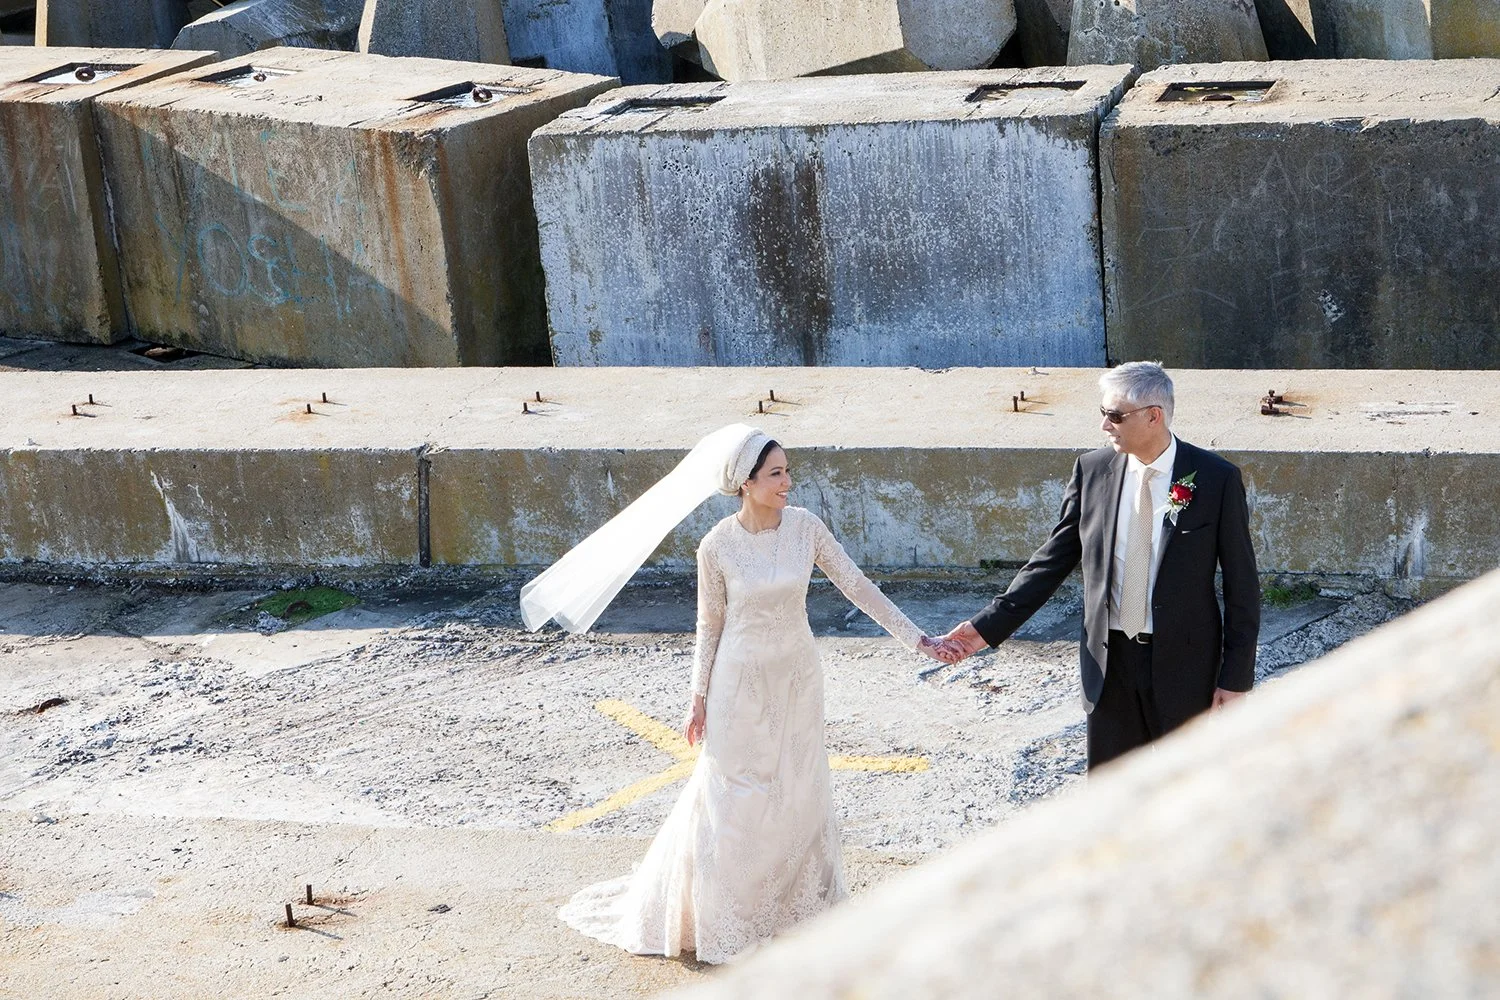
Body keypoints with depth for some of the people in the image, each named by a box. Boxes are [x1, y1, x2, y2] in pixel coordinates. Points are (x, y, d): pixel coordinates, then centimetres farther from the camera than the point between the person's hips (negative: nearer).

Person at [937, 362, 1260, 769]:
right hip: (1110, 661, 3)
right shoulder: (1092, 471, 0)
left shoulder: (1216, 479, -10)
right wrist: (989, 626, -1)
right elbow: (1054, 558, 6)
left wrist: (1236, 677, -8)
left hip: (1185, 665, -3)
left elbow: (1241, 585, -6)